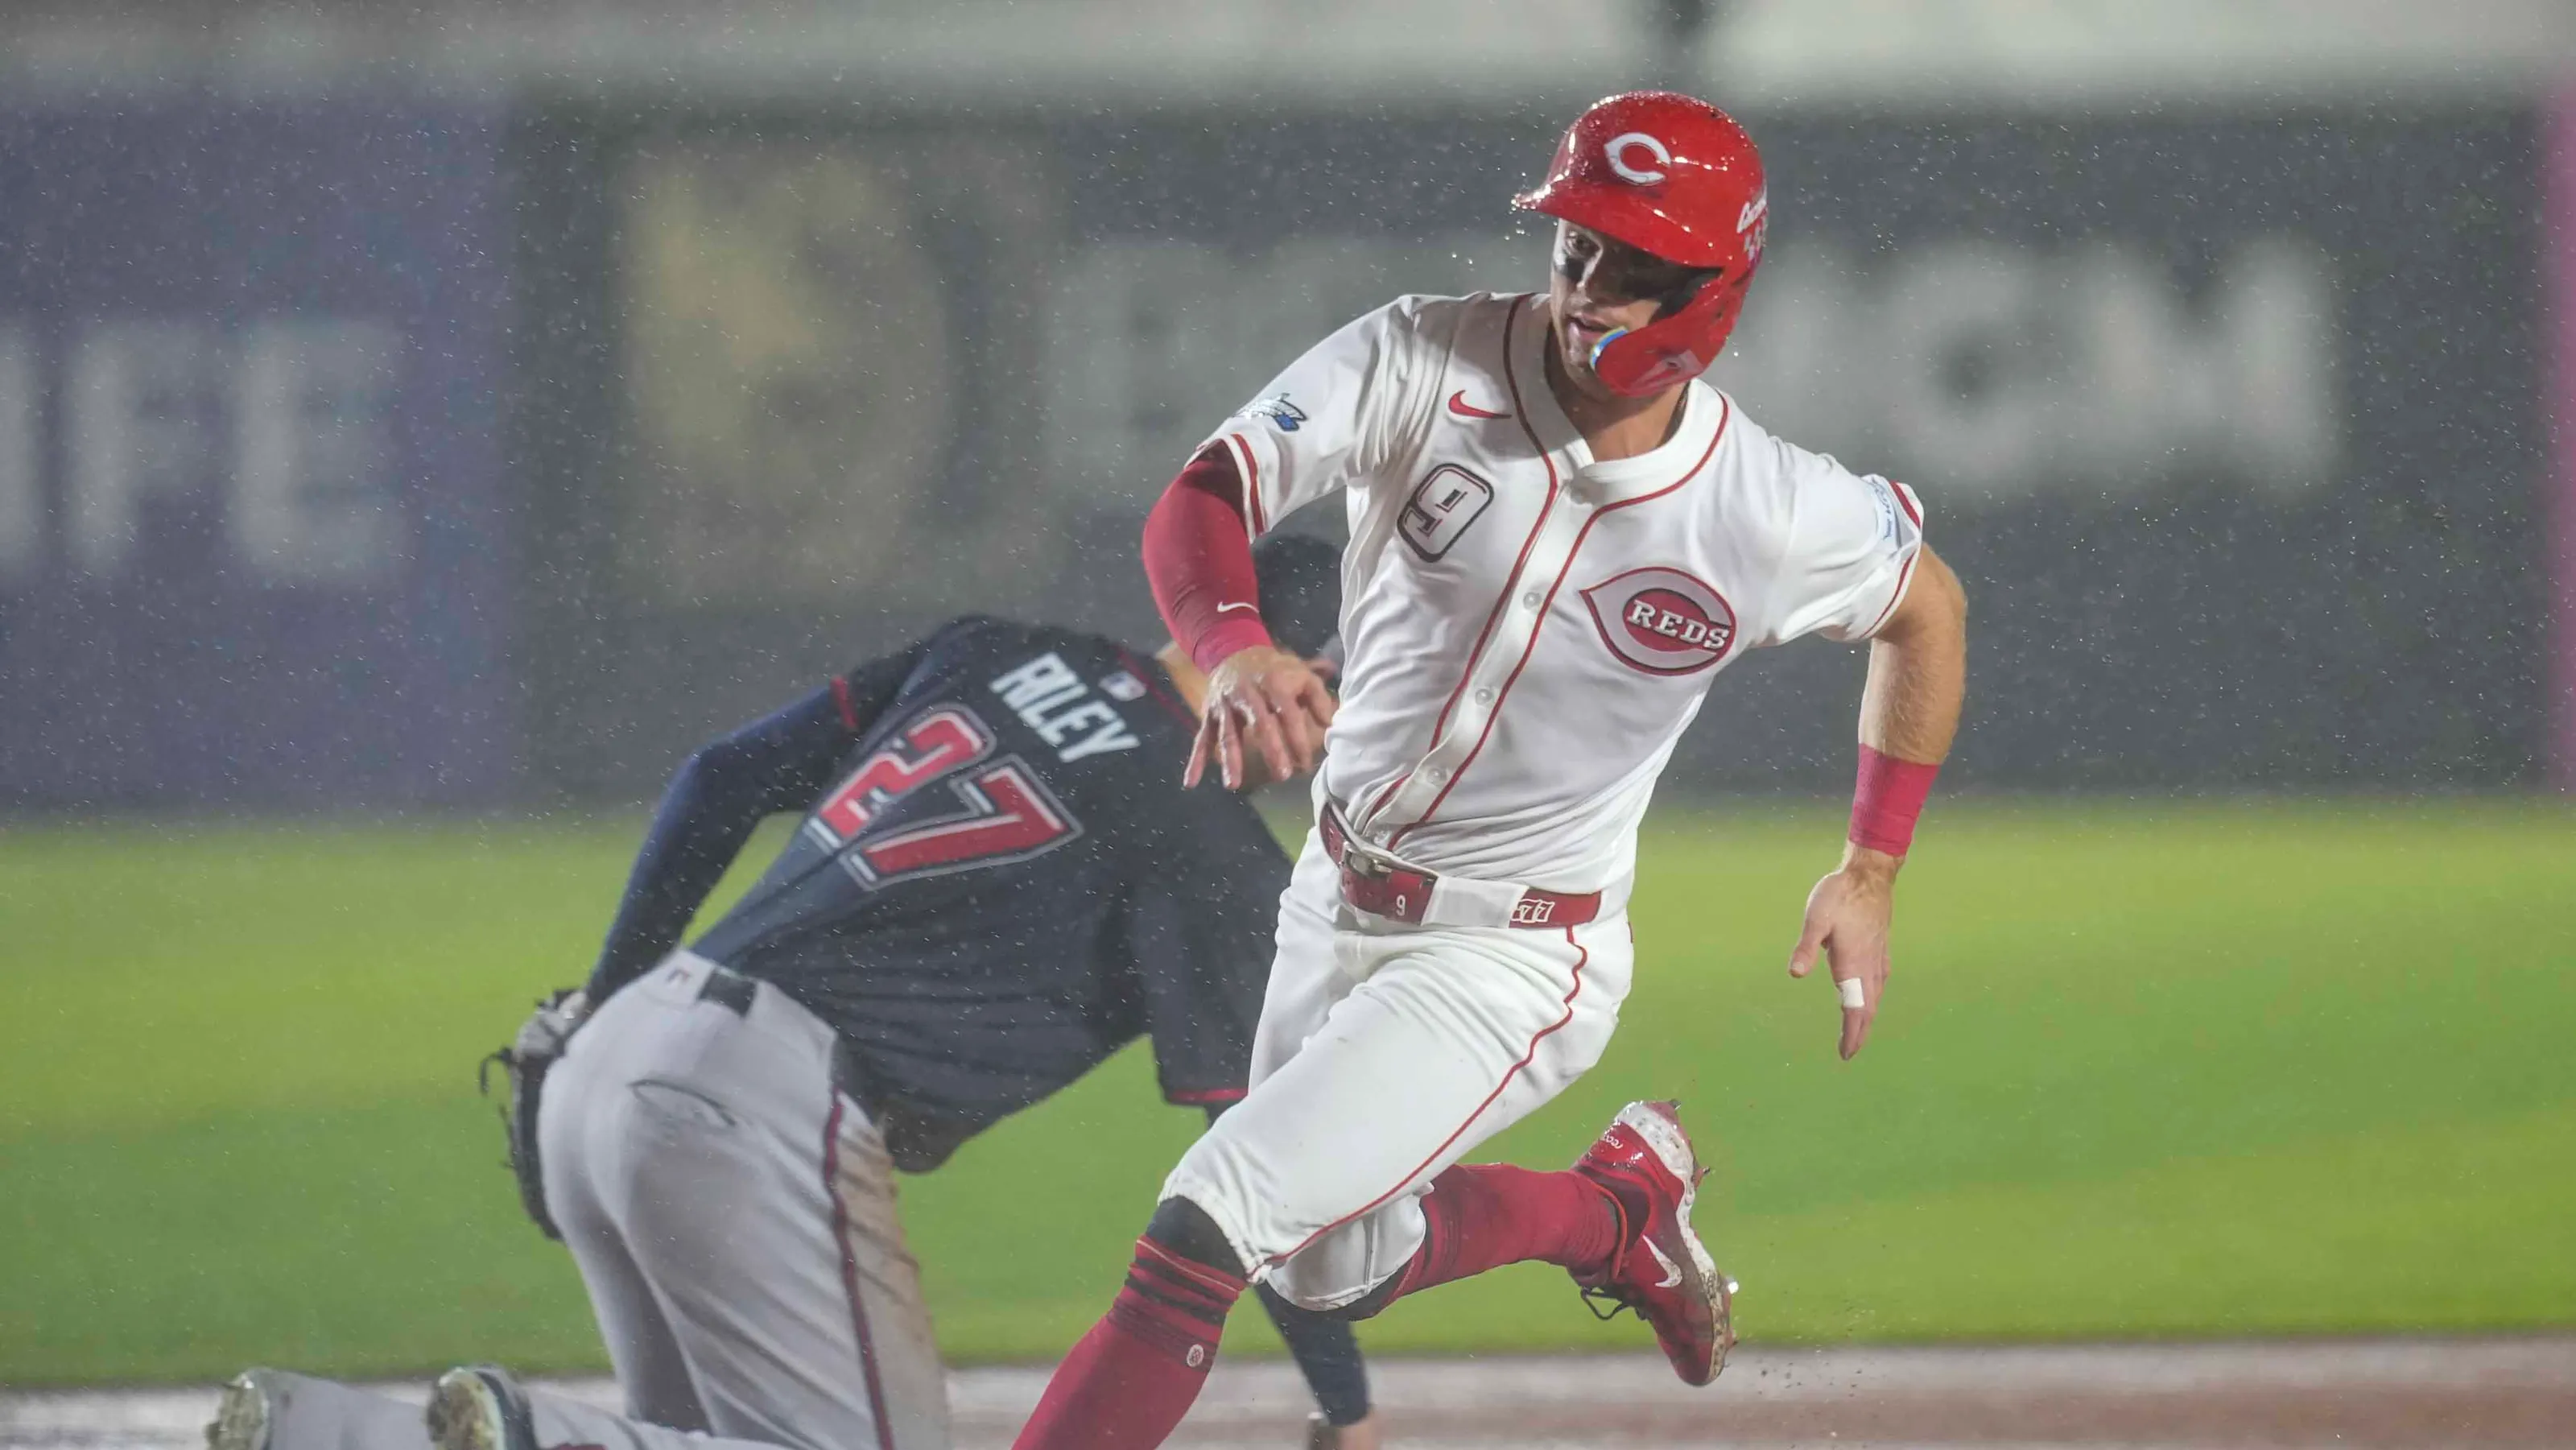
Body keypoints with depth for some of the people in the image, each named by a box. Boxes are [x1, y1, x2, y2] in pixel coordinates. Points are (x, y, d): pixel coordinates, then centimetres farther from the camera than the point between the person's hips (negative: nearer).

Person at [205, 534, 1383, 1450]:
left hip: (619, 1047, 8)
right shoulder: (1212, 850, -2)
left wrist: (605, 1001, 24)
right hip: (764, 1109, -8)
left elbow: (725, 778, 19)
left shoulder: (998, 654, 19)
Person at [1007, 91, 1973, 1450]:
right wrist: (1235, 649, -48)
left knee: (1203, 1230, -18)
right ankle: (1619, 1205, 46)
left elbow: (1928, 609, 4)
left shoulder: (1779, 515, -17)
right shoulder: (1424, 362, -17)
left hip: (1513, 961, -5)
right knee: (1334, 1270, 23)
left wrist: (1869, 875, 3)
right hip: (1333, 908, 5)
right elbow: (1199, 502, -26)